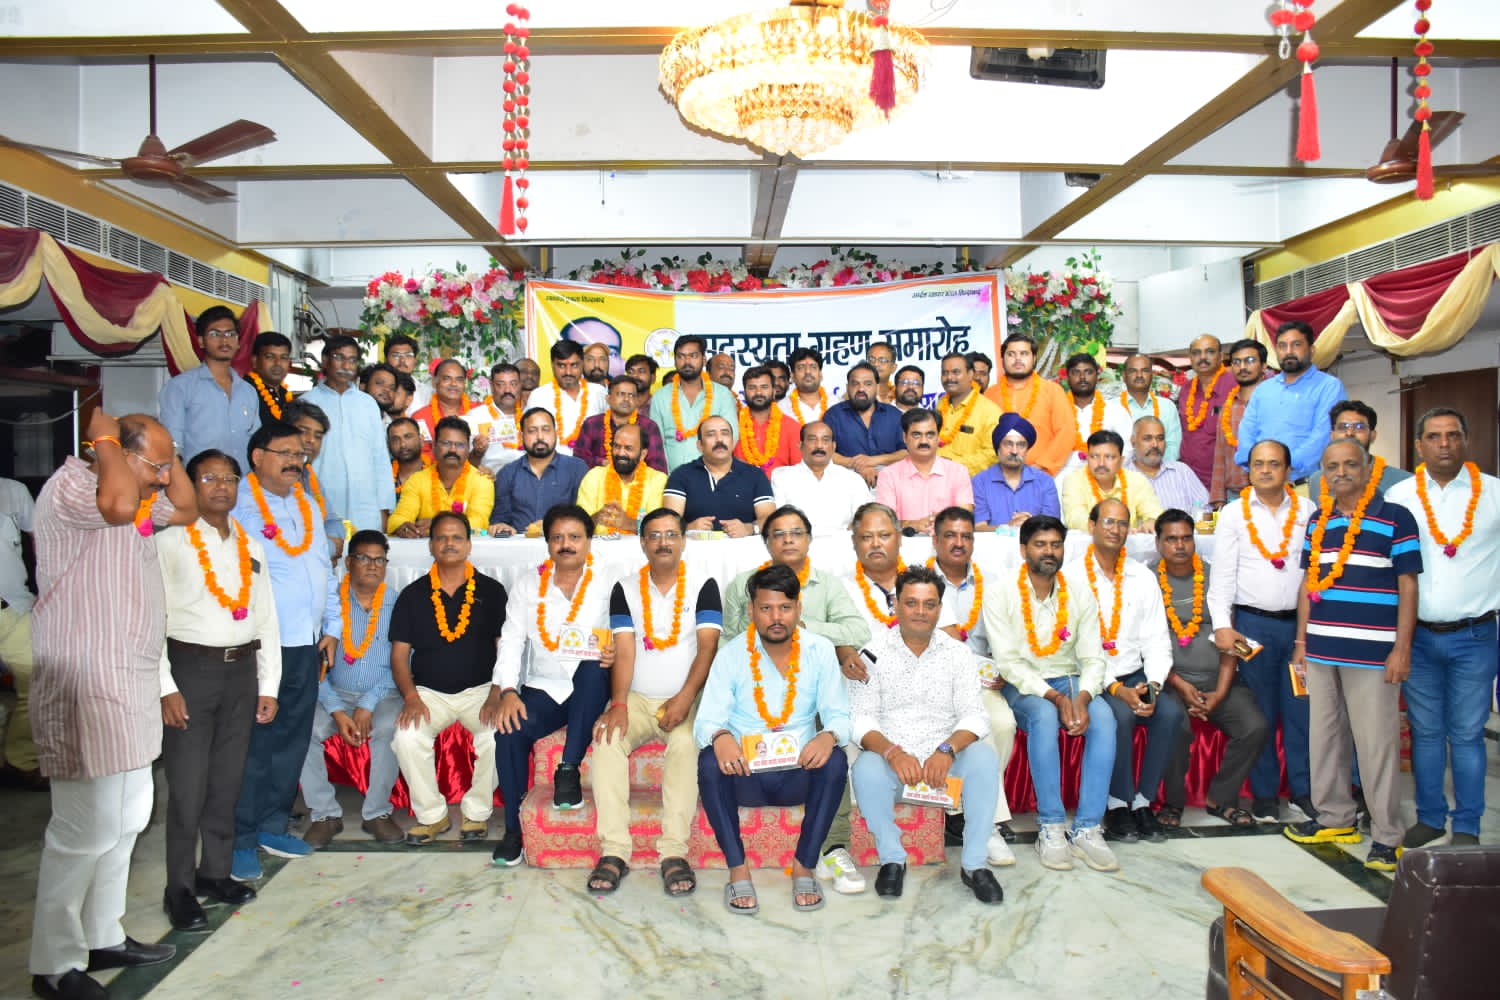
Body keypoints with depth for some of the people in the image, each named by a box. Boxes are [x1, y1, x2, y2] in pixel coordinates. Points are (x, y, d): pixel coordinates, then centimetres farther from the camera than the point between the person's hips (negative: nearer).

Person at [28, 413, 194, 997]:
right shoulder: (71, 484, -15)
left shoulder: (144, 496, 14)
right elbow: (120, 504, -35)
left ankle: (103, 937, 29)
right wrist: (106, 438, -18)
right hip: (85, 689, -10)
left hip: (131, 686, 10)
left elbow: (185, 510, 24)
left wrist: (166, 453, 12)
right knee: (85, 829, -4)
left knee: (126, 820, 16)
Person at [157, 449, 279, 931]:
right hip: (190, 668, -5)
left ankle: (215, 872, 26)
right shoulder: (170, 543, -3)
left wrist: (268, 685, 7)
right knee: (188, 786, -2)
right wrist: (165, 687, -13)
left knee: (227, 781, 12)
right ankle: (179, 889, 11)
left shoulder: (252, 549, 12)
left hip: (241, 669, 5)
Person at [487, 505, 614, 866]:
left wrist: (614, 656, -24)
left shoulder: (606, 586, 4)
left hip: (589, 691, -1)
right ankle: (513, 827, -10)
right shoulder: (527, 586, 9)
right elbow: (511, 641, 1)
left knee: (592, 667, -35)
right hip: (542, 690, 1)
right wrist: (507, 691, -14)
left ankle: (569, 769, -22)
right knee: (509, 732, -27)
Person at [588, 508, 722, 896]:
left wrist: (685, 699, -19)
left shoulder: (703, 585, 3)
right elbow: (624, 651, -2)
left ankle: (674, 852, -29)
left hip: (686, 700, -2)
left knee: (686, 742, -32)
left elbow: (707, 647, -6)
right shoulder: (625, 589, 8)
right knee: (607, 738, -26)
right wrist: (617, 704, -17)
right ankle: (613, 851, -25)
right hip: (636, 699, 2)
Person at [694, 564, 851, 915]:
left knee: (836, 761, -30)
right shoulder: (731, 655, -3)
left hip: (799, 775, 1)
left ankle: (804, 866, -13)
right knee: (710, 762, -31)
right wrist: (720, 737, -34)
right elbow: (706, 721, -8)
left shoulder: (820, 651, -1)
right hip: (745, 775, 0)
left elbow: (839, 714, -3)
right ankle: (737, 870, -17)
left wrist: (829, 736, -28)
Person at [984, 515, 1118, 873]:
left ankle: (1087, 829, -24)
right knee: (1044, 716, -34)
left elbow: (1093, 658, 1)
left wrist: (1082, 697, -20)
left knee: (1103, 717, -26)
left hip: (1069, 682, 3)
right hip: (1021, 685, -3)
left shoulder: (1079, 594, 5)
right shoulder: (1002, 595, -7)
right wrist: (1055, 698, -23)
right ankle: (1051, 827, -25)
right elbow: (1008, 662, -12)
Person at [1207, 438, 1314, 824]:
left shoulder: (1307, 511, 8)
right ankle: (1264, 795, 15)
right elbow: (1222, 574, 1)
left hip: (1300, 622, 1)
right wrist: (1222, 625, -8)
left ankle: (1304, 790, 16)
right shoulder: (1234, 513, 4)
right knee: (1260, 712, 5)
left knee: (1301, 708, 3)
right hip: (1253, 623, -1)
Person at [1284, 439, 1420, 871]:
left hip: (1372, 653, -6)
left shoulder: (1395, 518, -4)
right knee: (1325, 737, 13)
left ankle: (1386, 835, 9)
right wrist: (1301, 640, 12)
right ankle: (1334, 818, 26)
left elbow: (1407, 585, -5)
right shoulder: (1318, 521, 12)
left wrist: (1402, 648, -10)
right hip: (1321, 650, 6)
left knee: (1376, 742, -1)